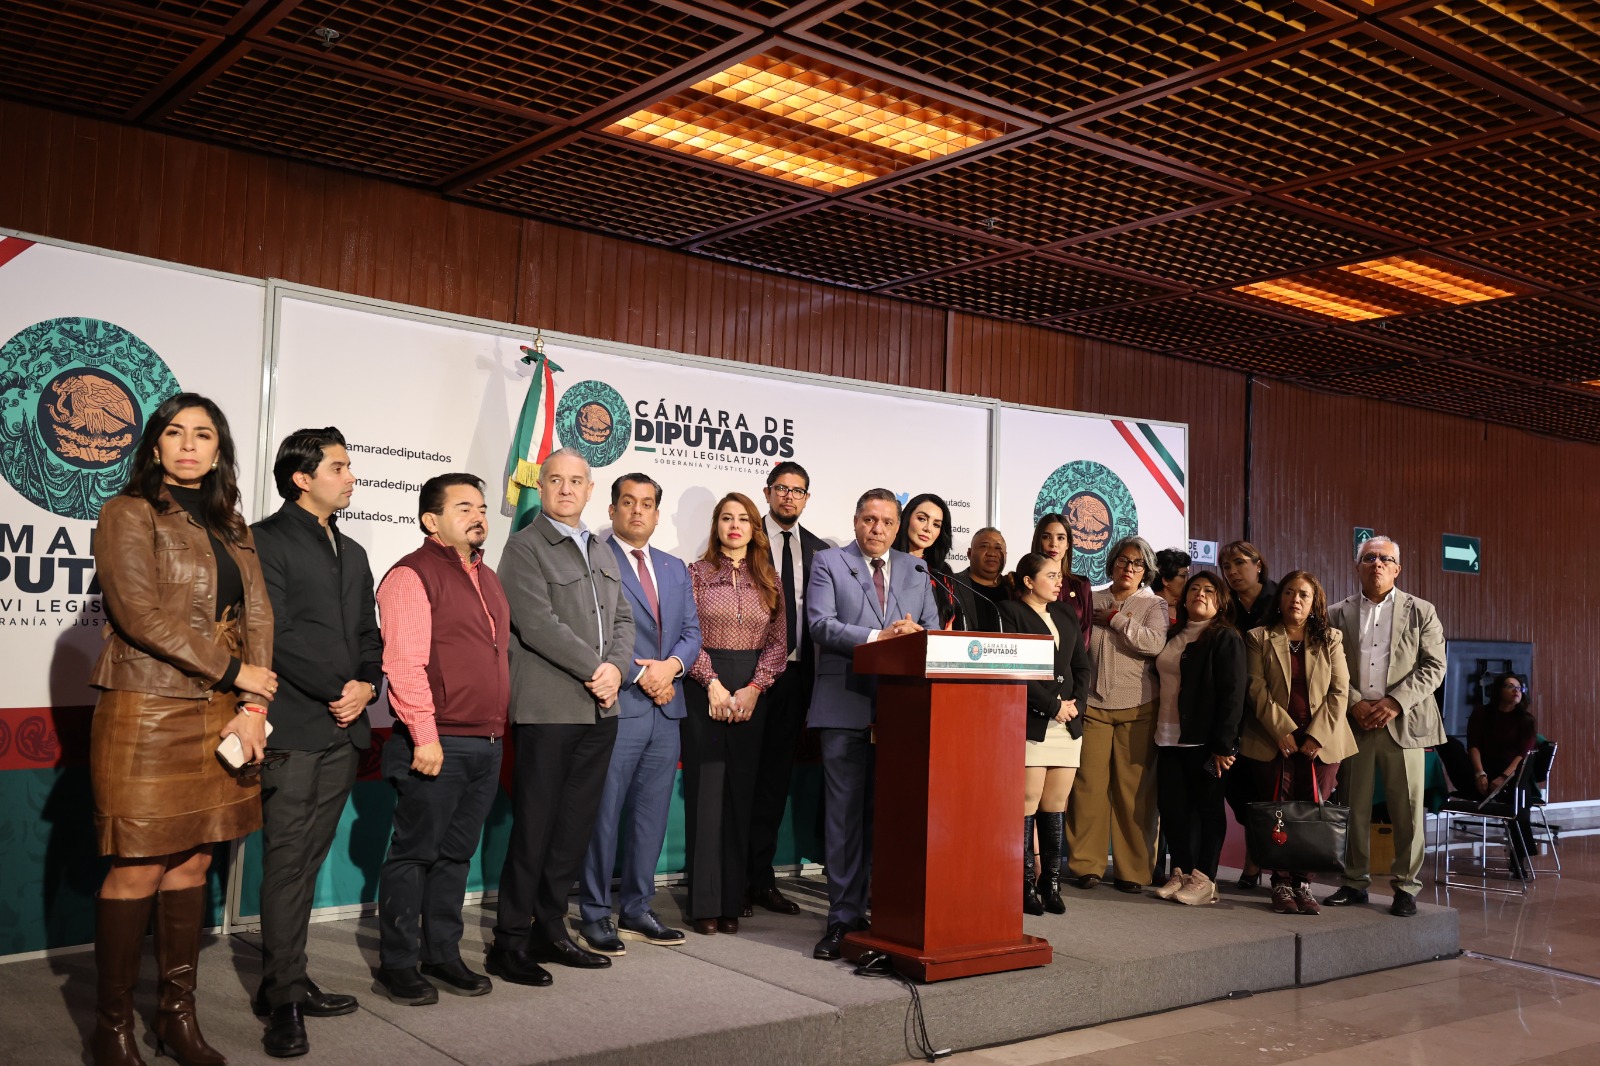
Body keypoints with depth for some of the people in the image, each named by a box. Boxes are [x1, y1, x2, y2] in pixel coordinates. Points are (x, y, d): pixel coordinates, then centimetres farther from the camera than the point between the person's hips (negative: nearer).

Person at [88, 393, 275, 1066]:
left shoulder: (232, 528, 16)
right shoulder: (129, 514, -1)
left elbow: (257, 615, 9)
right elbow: (141, 613, -12)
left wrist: (252, 706, -4)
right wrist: (233, 671, -11)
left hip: (221, 715, 5)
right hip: (147, 712, -5)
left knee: (193, 862, 9)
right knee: (138, 869, -3)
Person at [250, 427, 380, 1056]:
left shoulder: (352, 553, 21)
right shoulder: (268, 540, -3)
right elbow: (276, 634, -11)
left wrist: (367, 686, 0)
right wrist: (338, 690, -10)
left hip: (343, 728, 7)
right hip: (294, 727, -7)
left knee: (307, 861, 10)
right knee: (287, 862, -4)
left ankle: (286, 983, 18)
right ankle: (284, 999, 2)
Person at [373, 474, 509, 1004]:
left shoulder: (487, 578, 18)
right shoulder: (411, 576, -9)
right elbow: (404, 663, -16)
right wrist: (425, 736, -19)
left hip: (487, 743, 8)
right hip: (436, 744, -8)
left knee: (457, 854, 13)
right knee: (413, 854, 1)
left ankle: (442, 954, 23)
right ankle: (397, 966, 10)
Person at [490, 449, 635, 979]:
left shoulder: (603, 552, 19)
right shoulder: (525, 547, -4)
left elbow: (623, 619, 16)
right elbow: (537, 624, -14)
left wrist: (617, 668, -3)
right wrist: (595, 668, -13)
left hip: (599, 711, 7)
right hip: (547, 710, -7)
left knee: (575, 827, 10)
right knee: (533, 829, -2)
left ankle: (550, 929, 21)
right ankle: (510, 942, 8)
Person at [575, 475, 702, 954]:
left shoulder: (676, 569, 18)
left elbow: (691, 631, 14)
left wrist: (672, 665, -6)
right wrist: (640, 674, -14)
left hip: (665, 708, 6)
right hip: (617, 706, -6)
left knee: (651, 816, 11)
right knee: (604, 815, 0)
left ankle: (637, 911, 21)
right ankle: (595, 915, 10)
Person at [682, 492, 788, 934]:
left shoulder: (769, 580, 11)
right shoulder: (696, 573, 4)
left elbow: (779, 641, 5)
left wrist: (754, 687, -7)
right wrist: (712, 683, -13)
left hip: (752, 694, 2)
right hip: (704, 691, -2)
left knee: (741, 793, 3)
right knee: (706, 790, -3)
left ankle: (732, 901, 9)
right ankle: (704, 903, 1)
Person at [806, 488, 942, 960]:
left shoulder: (915, 571, 17)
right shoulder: (828, 563, 5)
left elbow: (933, 629, 12)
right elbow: (821, 624, -7)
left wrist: (916, 633, -11)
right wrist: (878, 637, -18)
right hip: (846, 708, -3)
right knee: (845, 813, -1)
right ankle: (844, 917, 6)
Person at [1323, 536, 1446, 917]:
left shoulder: (1421, 612, 6)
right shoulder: (1338, 614, 9)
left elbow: (1434, 666, 0)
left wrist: (1394, 702, -11)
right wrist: (1355, 704, -10)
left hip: (1403, 722, -1)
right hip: (1354, 723, 1)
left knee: (1408, 810, 1)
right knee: (1354, 807, 6)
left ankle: (1406, 886, 11)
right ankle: (1355, 882, 16)